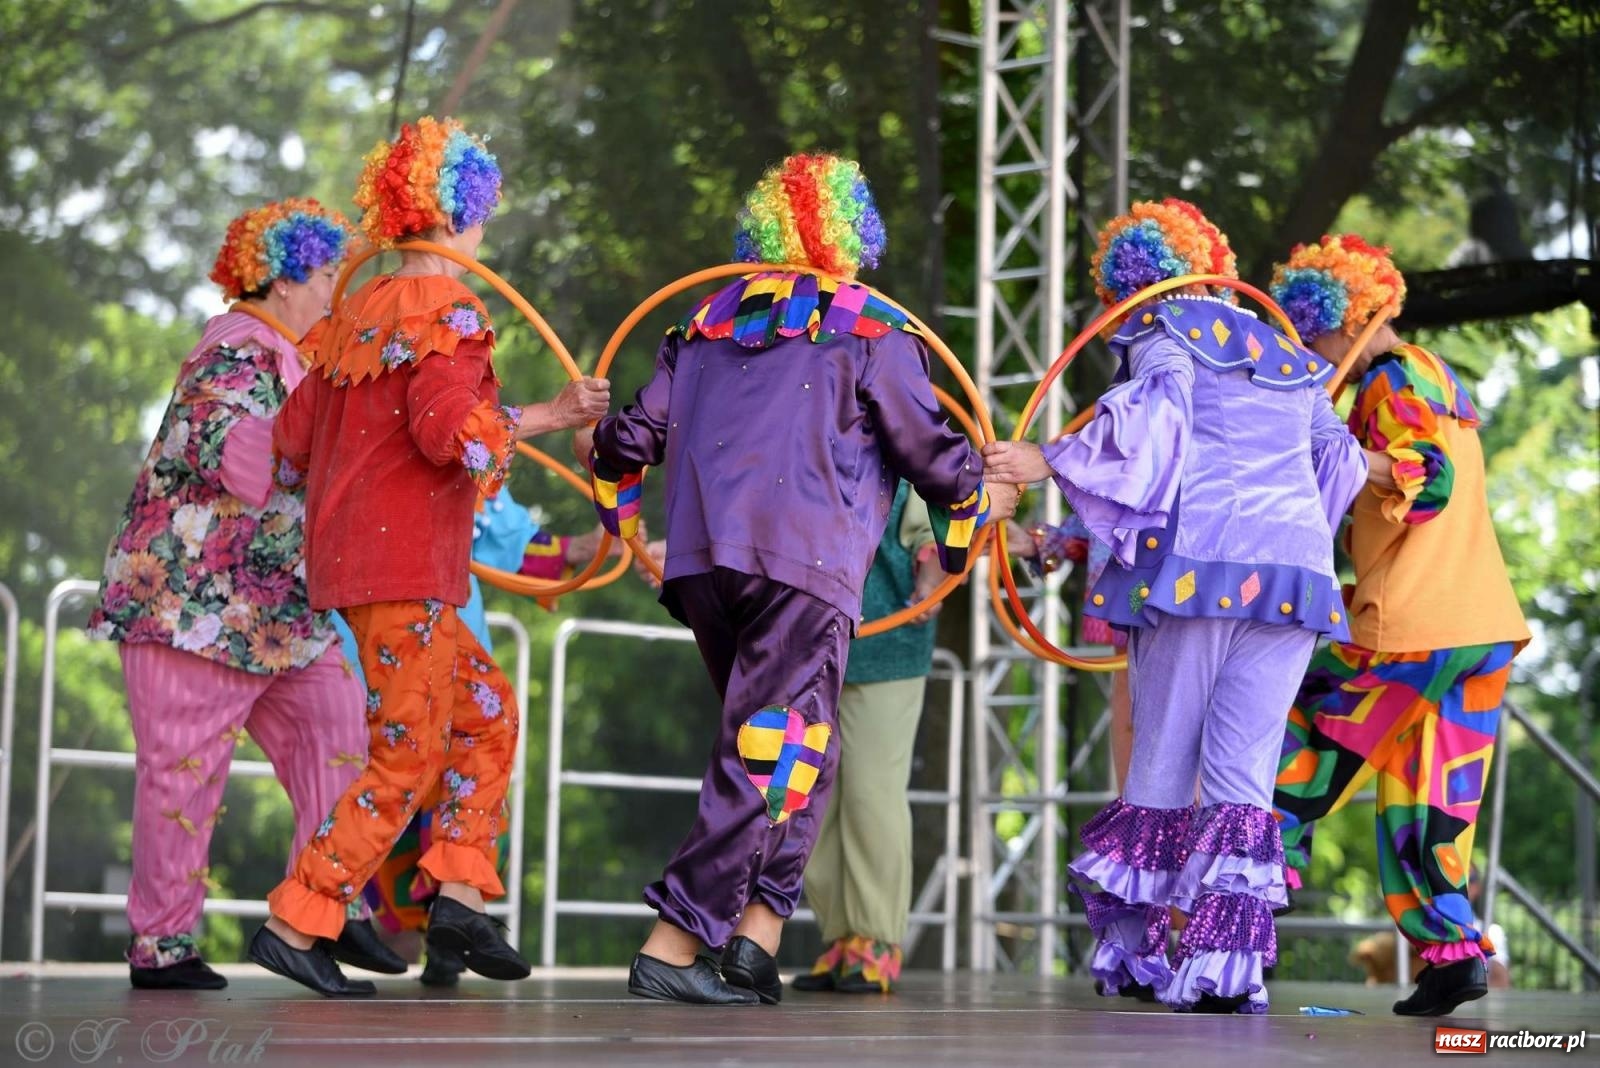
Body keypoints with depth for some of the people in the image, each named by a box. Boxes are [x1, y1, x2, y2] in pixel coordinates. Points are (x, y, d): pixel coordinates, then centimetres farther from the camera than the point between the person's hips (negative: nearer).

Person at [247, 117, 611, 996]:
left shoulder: (355, 314, 14)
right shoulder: (447, 311, -12)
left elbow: (293, 437, 13)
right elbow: (449, 429, -25)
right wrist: (547, 417, -14)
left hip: (349, 553, 9)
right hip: (403, 567, -9)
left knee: (487, 710, 18)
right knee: (407, 760, -4)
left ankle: (458, 892, 12)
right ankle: (294, 925, -3)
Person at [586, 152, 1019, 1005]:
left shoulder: (709, 321, 21)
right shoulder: (868, 326, 6)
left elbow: (629, 440, 20)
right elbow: (931, 451, 5)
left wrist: (627, 525, 39)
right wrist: (979, 506, 25)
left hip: (699, 560, 6)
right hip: (801, 561, -6)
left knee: (769, 749, 18)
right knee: (778, 757, -6)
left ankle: (757, 923, 6)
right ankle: (672, 944, -13)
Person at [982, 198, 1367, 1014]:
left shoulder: (1165, 334, 5)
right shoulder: (1292, 360, 23)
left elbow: (1152, 413, -16)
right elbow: (1341, 461, 33)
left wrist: (1048, 462, -17)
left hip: (1197, 565, -4)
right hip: (1294, 568, 4)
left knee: (1162, 764, 5)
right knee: (1244, 773, 0)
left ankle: (1131, 949, 12)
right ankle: (1229, 961, -11)